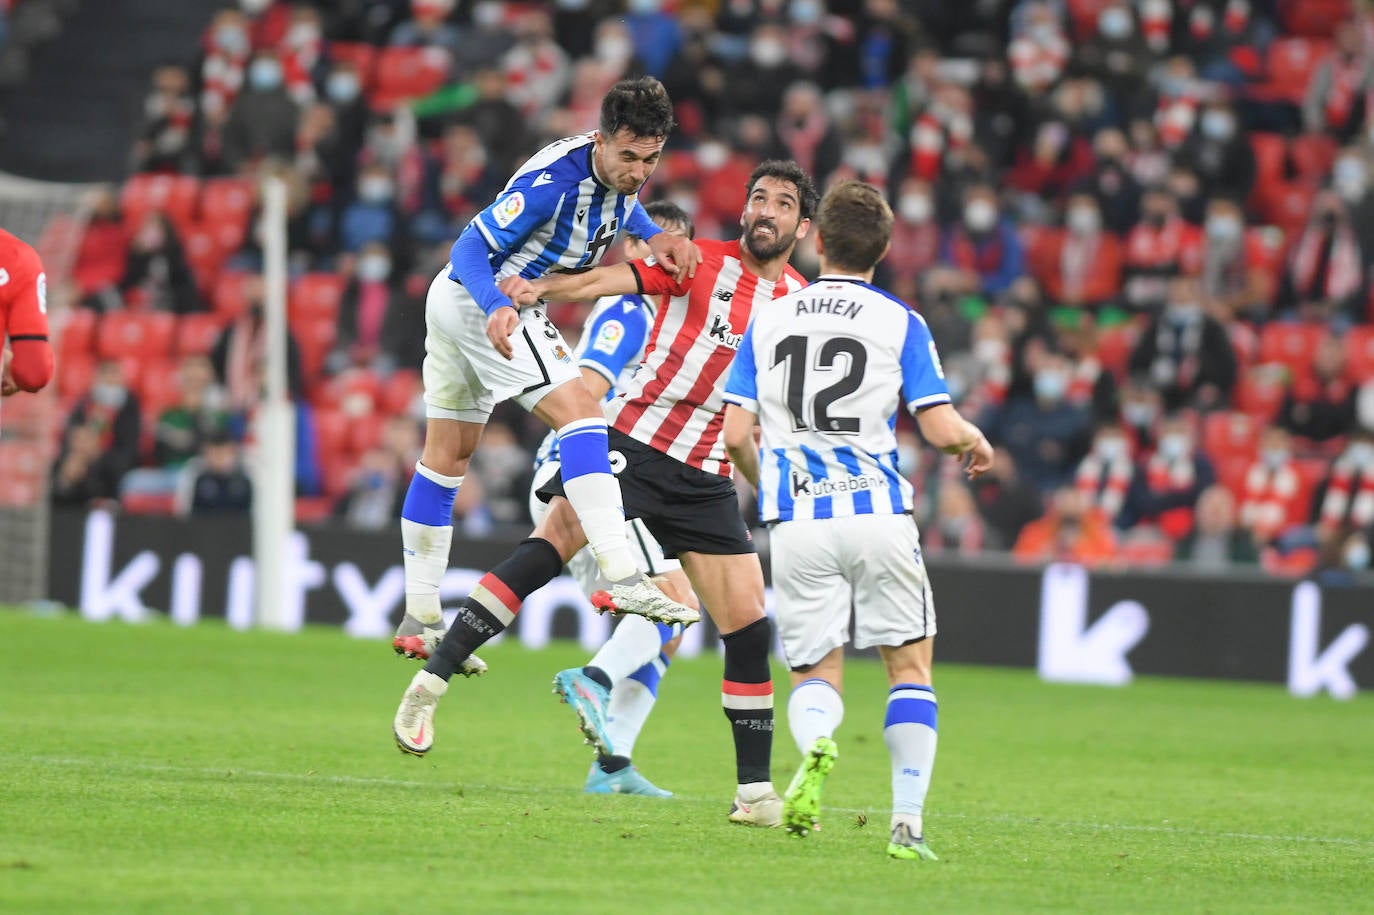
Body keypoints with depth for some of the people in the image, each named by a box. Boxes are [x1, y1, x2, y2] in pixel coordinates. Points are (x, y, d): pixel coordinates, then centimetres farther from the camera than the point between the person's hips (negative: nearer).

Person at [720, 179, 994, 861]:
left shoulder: (768, 321, 10)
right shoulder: (899, 323, 2)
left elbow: (736, 435, 6)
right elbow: (942, 431, -5)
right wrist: (976, 441, 18)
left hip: (796, 521, 2)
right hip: (876, 512, -2)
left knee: (815, 673, 10)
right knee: (909, 665, 11)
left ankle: (813, 743, -26)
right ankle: (908, 822, -2)